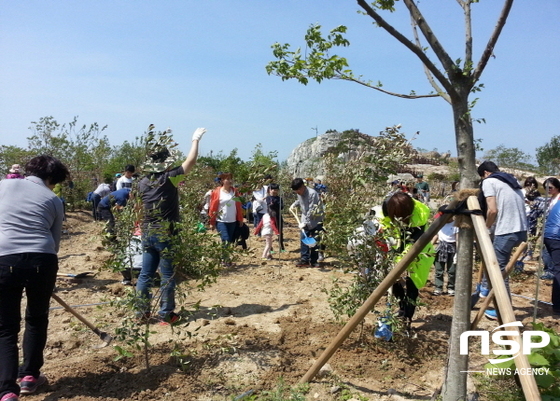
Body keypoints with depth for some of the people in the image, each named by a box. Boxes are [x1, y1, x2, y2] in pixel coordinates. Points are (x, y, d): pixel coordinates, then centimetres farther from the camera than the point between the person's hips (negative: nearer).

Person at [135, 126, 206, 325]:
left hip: (147, 232, 6)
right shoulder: (169, 178, -13)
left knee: (146, 274, 12)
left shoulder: (143, 183, 3)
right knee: (167, 276, 4)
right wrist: (196, 139, 4)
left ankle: (142, 312, 19)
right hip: (165, 234, -6)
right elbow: (191, 161, -8)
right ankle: (166, 314, 11)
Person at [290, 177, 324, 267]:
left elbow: (312, 211, -27)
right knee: (303, 239, 0)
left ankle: (314, 260, 11)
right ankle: (304, 259, 5)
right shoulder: (299, 193, -2)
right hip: (305, 220, 6)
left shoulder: (312, 193, -26)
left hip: (316, 221, -6)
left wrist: (305, 222, -27)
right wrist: (294, 205, 8)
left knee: (315, 241, 2)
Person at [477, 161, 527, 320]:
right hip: (521, 231, 8)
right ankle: (486, 288, 37)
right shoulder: (511, 181, 21)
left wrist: (487, 227, 4)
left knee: (500, 270, 2)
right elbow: (517, 208, 17)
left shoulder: (489, 181, -2)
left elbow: (492, 210, -14)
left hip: (506, 232, -8)